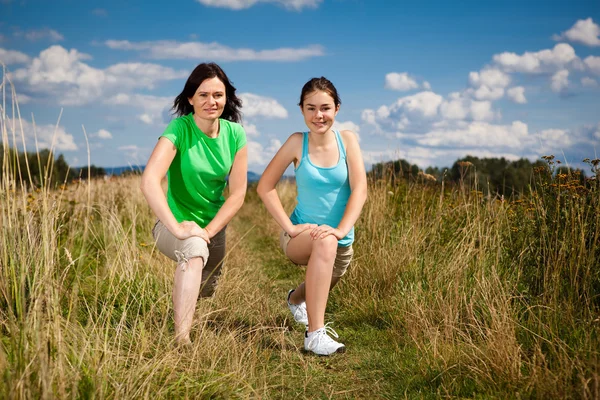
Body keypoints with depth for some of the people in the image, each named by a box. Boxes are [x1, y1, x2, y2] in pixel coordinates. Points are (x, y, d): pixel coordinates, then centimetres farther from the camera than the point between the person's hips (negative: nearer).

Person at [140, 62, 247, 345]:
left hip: (214, 227, 5)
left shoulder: (235, 135, -8)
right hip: (174, 224, -5)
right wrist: (177, 229, -37)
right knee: (194, 250, -39)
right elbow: (149, 181, -32)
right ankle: (181, 341, -40)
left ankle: (181, 290, 62)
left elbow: (237, 194, -8)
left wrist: (208, 231, -19)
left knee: (204, 290, 22)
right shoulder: (179, 129, -20)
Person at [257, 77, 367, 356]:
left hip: (341, 240, 4)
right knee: (324, 242, -38)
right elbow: (265, 186, -7)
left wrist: (341, 230, -29)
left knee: (322, 287, 27)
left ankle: (297, 299, 66)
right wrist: (289, 226, -17)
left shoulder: (347, 140, -8)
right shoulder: (297, 142, -11)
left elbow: (359, 189, -15)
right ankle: (315, 335, -38)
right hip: (300, 236, -3)